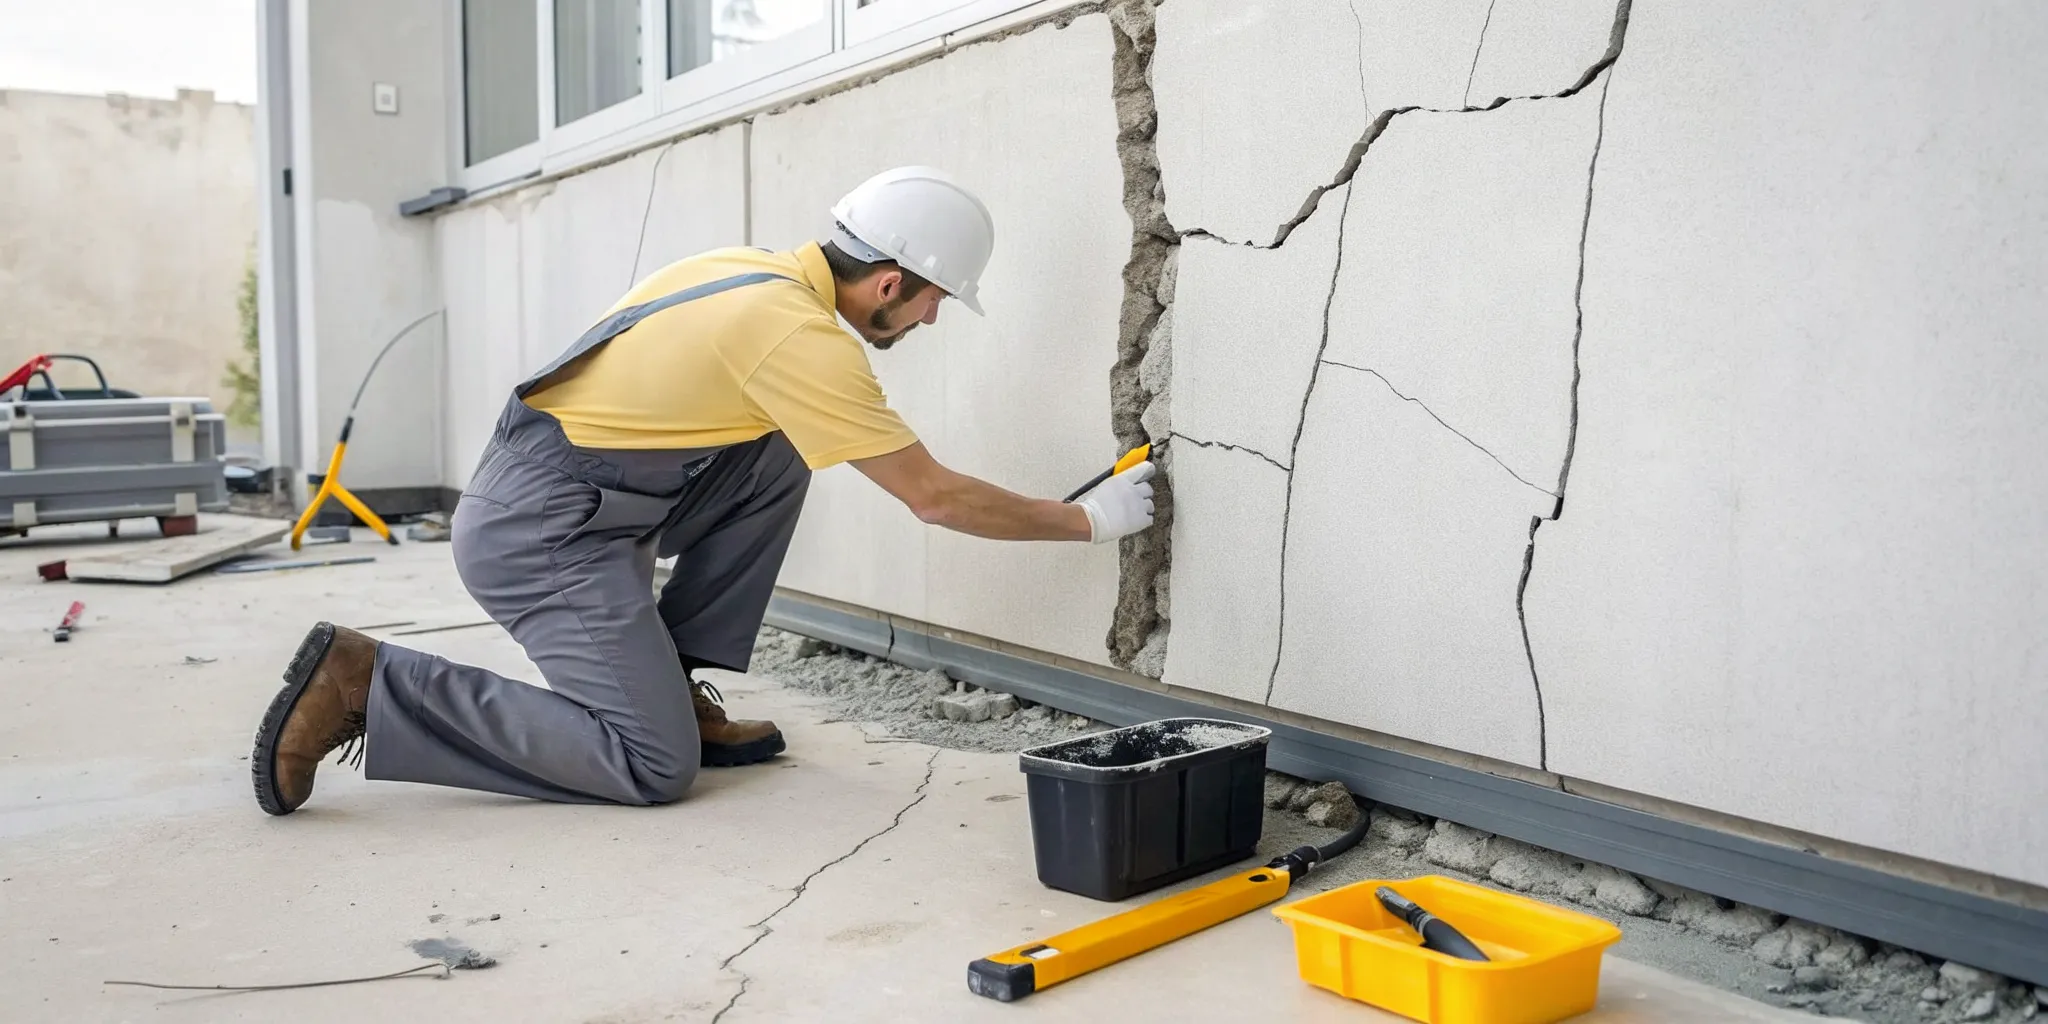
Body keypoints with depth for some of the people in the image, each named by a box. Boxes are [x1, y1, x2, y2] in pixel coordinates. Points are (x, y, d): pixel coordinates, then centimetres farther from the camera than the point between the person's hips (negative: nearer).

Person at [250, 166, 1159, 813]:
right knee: (656, 767, -11)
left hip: (540, 494, 9)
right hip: (543, 534, -9)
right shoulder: (803, 337, -17)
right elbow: (937, 497, -13)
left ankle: (670, 686, 10)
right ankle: (367, 685, -8)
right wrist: (1088, 519, -2)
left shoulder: (742, 268, 8)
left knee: (777, 460, 8)